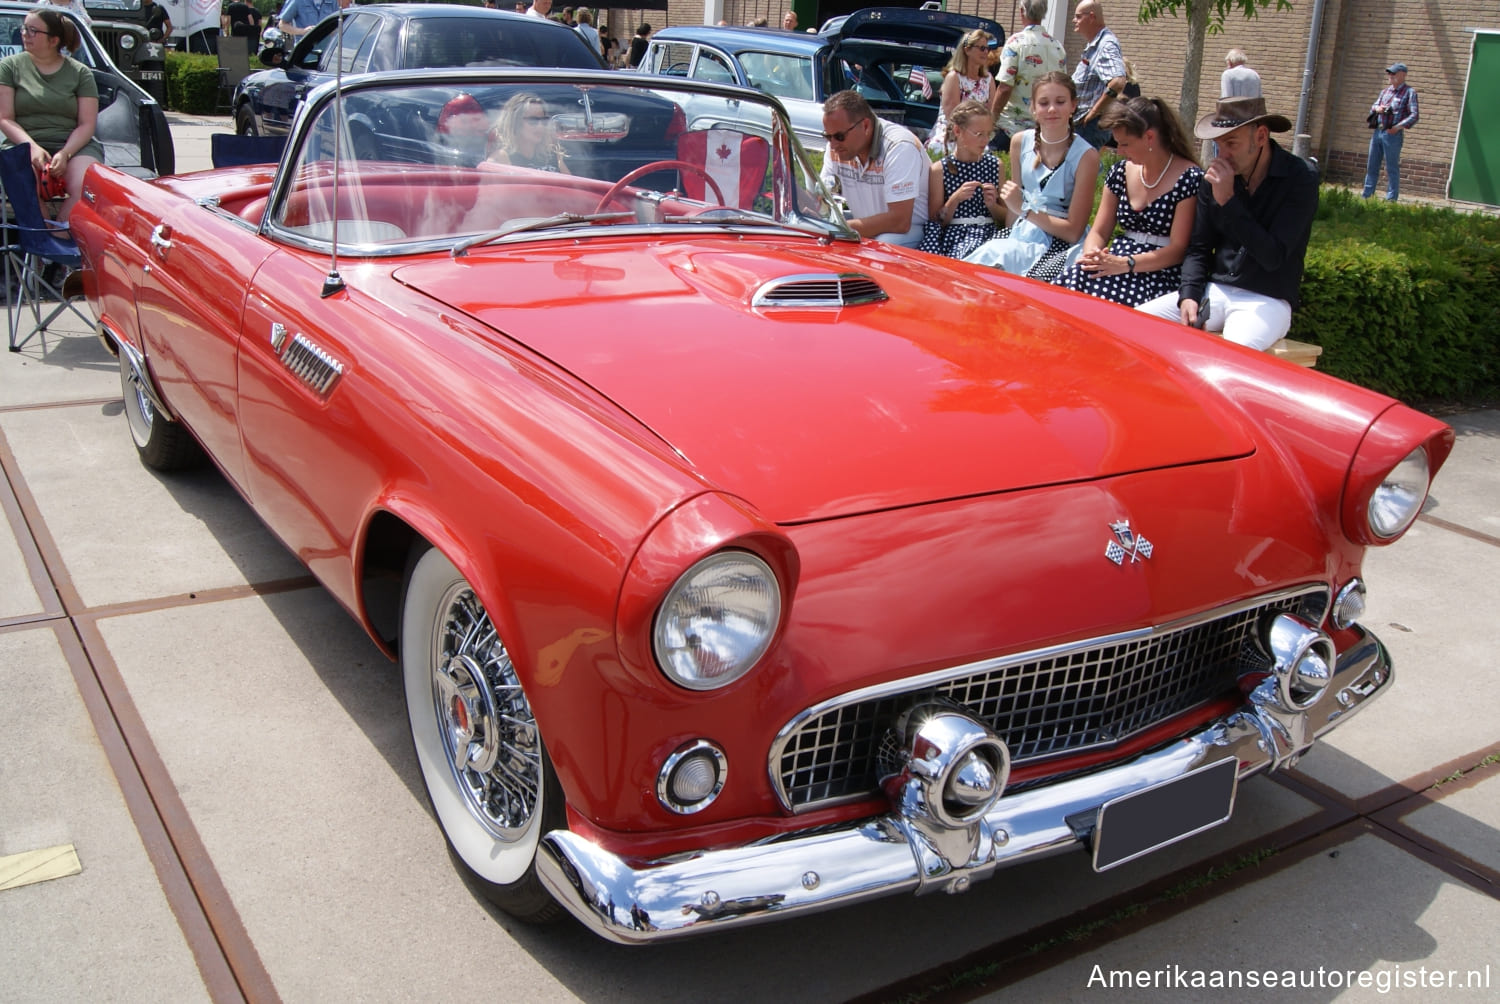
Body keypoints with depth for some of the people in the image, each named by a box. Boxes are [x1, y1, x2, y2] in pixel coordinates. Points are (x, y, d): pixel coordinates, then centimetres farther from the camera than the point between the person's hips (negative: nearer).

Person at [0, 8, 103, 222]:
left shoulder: (80, 73, 11)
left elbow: (87, 124, 4)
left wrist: (65, 154, -14)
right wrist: (32, 147, -14)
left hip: (74, 145, 0)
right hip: (24, 143, 0)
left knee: (87, 189, -33)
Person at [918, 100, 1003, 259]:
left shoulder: (994, 165, 10)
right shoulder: (940, 169, 2)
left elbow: (1005, 216, 17)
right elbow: (937, 222, 3)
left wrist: (992, 205, -5)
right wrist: (955, 199, -13)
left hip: (984, 233, 0)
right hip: (951, 233, 0)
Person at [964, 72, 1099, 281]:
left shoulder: (1085, 155, -10)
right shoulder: (1020, 142, 4)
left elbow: (1073, 231, -12)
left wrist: (1024, 210, -17)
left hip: (1058, 245, -3)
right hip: (1019, 236, 3)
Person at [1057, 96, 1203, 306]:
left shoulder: (1189, 179, -7)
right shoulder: (1120, 172, 12)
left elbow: (1178, 250, -10)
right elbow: (1099, 232, 14)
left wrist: (1125, 264, -21)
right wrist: (1091, 255, -9)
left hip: (1161, 274, -5)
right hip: (1115, 263, 5)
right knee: (1073, 278, -28)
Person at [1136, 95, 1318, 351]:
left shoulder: (1299, 179, -9)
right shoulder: (1216, 176, 5)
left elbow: (1273, 257, -17)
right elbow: (1199, 247, 11)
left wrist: (1228, 201, -20)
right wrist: (1189, 295, -7)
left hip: (1267, 300, -5)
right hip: (1214, 291, 5)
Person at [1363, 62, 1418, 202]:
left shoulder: (1409, 93, -4)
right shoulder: (1386, 90, 15)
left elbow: (1414, 116, -10)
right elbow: (1374, 106, 21)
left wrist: (1398, 127, -21)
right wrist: (1377, 108, -3)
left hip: (1393, 134, -6)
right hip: (1377, 132, 7)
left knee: (1392, 168, -2)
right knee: (1372, 166, 10)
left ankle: (1391, 199, 1)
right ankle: (1366, 196, 18)